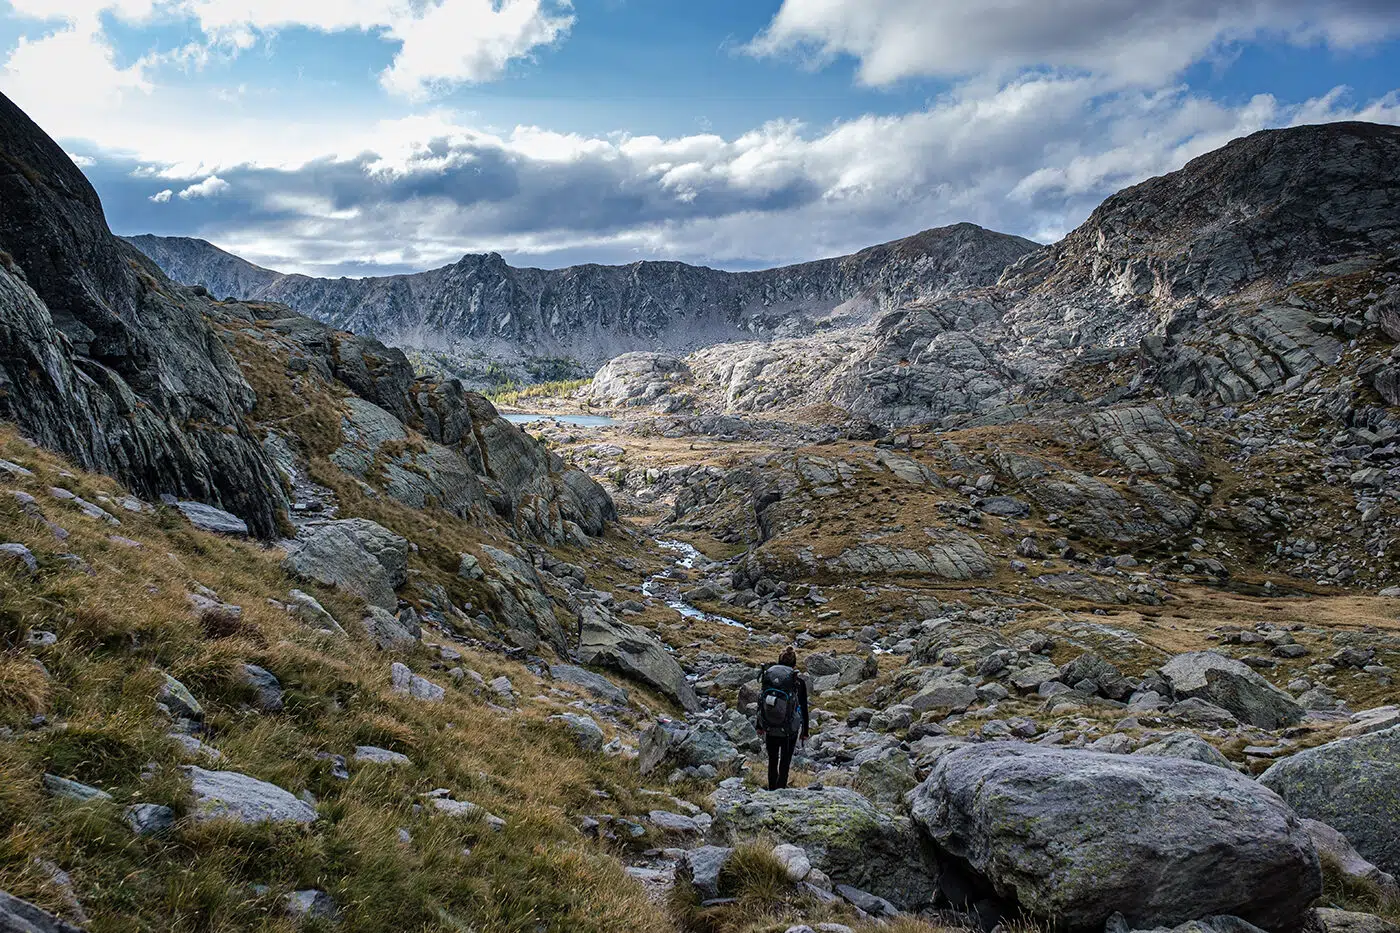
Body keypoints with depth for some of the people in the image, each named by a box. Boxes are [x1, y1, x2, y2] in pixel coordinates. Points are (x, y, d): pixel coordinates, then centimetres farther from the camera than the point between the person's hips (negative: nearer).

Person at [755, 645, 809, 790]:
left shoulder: (768, 675, -6)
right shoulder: (798, 681, -12)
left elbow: (761, 702, 2)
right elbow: (804, 707, -6)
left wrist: (760, 726, 14)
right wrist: (805, 731, 7)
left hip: (770, 728, 2)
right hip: (789, 730, -2)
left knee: (772, 762, 20)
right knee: (785, 762, 14)